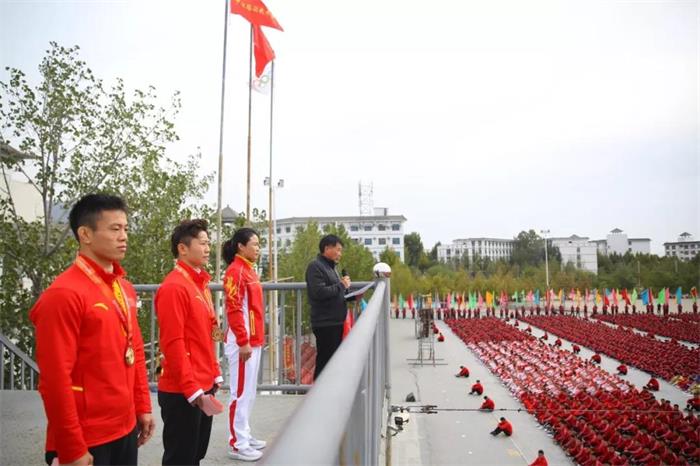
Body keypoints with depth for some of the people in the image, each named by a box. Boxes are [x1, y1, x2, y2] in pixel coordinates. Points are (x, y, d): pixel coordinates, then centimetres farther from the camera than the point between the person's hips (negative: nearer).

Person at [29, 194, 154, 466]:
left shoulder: (125, 288, 6)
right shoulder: (64, 294, -17)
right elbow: (55, 379, -18)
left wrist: (143, 407, 12)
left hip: (126, 428, 8)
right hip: (87, 439, -7)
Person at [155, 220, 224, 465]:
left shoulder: (201, 283, 11)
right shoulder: (174, 287, -17)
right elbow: (173, 344, -21)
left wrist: (215, 375, 14)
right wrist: (192, 390, -21)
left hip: (204, 387, 9)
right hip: (182, 393, -9)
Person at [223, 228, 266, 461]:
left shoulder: (249, 270, 14)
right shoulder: (235, 271, -14)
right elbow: (233, 310, -20)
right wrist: (243, 342, -21)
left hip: (254, 340, 9)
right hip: (243, 342, -9)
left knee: (249, 392, 16)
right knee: (241, 392, -1)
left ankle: (244, 436, 27)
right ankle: (237, 444, 10)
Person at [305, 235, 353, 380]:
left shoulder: (330, 266, 18)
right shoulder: (315, 266, -12)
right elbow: (319, 292, -25)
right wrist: (341, 285, -15)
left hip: (335, 322, 10)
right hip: (325, 323, -10)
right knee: (325, 362, -6)